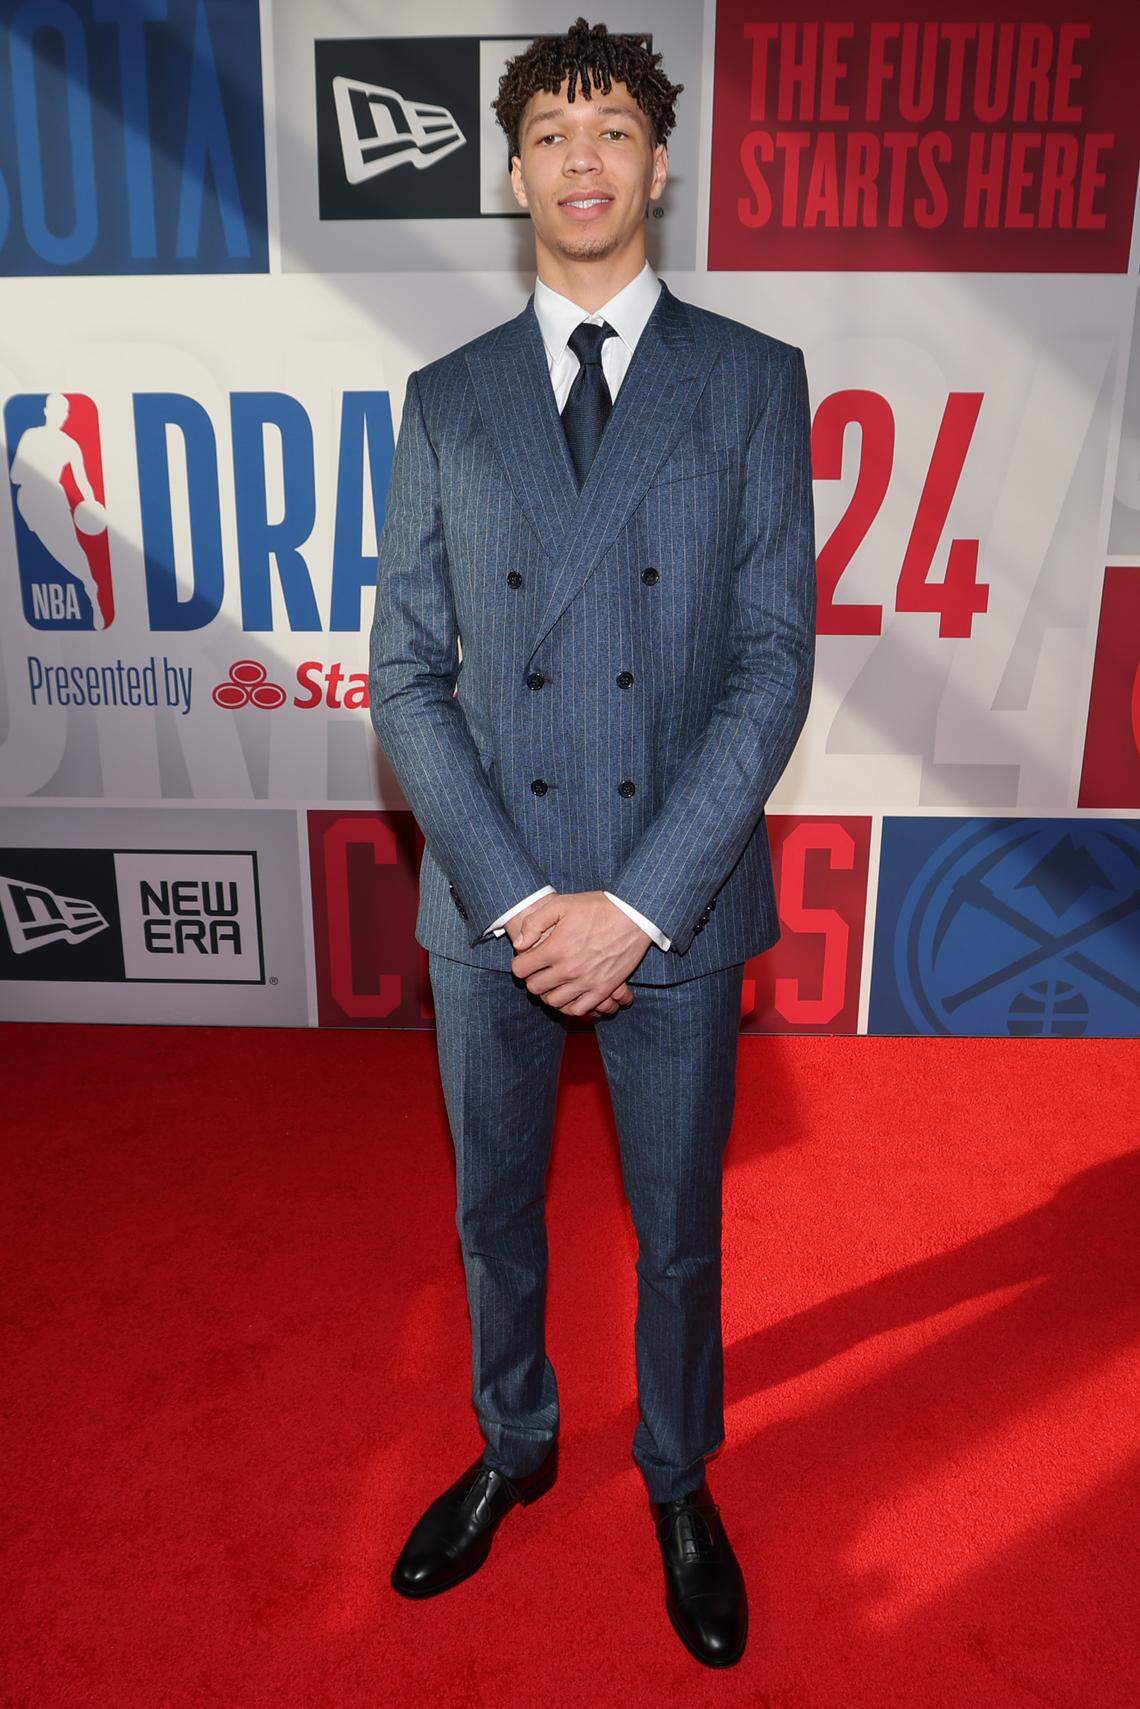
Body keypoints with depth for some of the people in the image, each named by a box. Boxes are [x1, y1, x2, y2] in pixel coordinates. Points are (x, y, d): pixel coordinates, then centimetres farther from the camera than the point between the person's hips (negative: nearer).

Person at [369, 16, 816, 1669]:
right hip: (489, 907, 2)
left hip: (677, 905, -1)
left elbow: (772, 666, -7)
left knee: (678, 1230, 16)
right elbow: (407, 677, -1)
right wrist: (518, 900, -11)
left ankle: (680, 1480, 44)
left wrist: (636, 905, -15)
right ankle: (513, 1446, 48)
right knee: (495, 1212, 19)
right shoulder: (445, 401, 5)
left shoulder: (754, 382, 0)